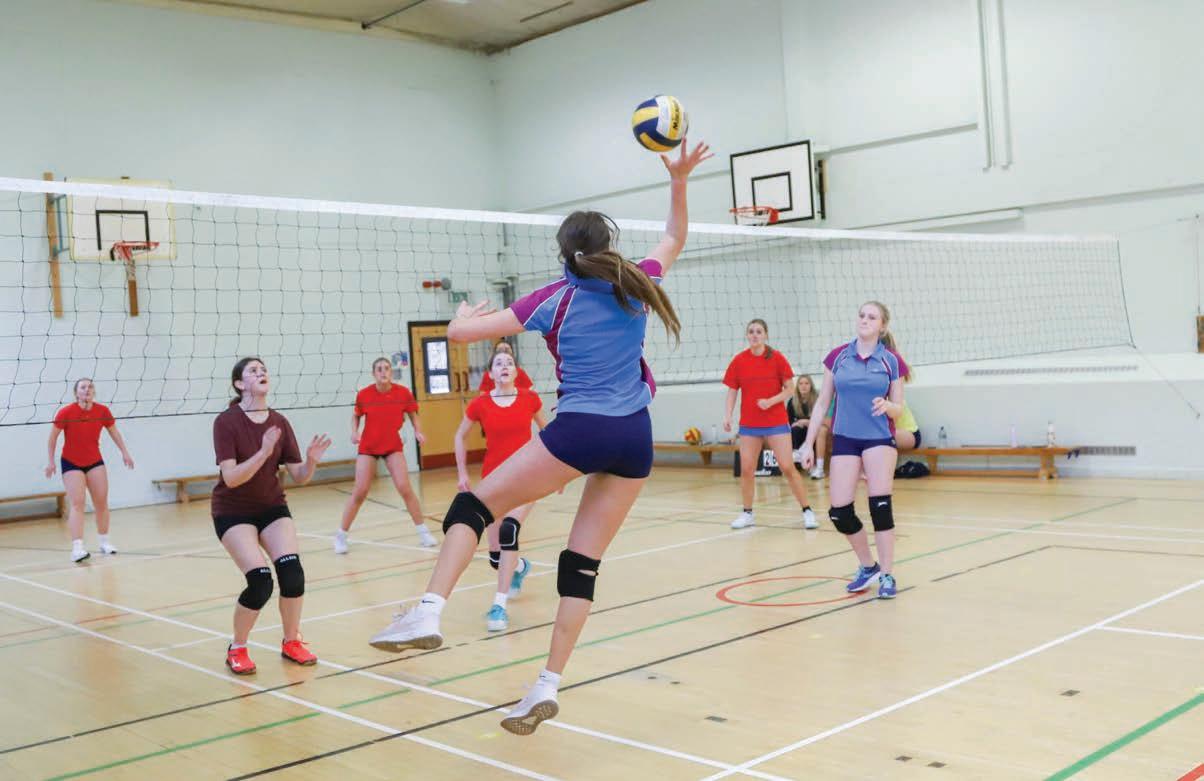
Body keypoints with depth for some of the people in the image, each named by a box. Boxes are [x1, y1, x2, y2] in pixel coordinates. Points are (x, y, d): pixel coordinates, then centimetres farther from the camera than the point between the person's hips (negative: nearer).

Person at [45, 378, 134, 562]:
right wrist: (51, 461, -6)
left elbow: (114, 432, 6)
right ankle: (77, 547, -22)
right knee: (77, 503, -16)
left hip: (95, 462, 4)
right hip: (71, 463, -4)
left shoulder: (103, 411, -10)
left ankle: (104, 542, 23)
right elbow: (53, 437, -7)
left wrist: (124, 452, 5)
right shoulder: (66, 413, -19)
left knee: (101, 502, 7)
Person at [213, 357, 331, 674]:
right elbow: (231, 478, -24)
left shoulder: (279, 422, -3)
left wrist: (311, 459, -23)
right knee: (260, 580, -19)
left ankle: (291, 642, 7)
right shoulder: (226, 422, -16)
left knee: (292, 571, -16)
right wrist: (263, 453, -36)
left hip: (272, 507, 4)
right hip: (233, 511, -4)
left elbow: (299, 477, -3)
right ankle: (237, 649, 5)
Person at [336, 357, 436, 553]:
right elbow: (356, 416, 6)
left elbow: (413, 415, 4)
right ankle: (341, 535, 11)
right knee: (359, 492, -5)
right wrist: (354, 432, -12)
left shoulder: (403, 392, -11)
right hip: (368, 447, 0)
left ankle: (423, 532, 5)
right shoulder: (364, 394, -12)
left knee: (405, 488, -10)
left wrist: (418, 432, -13)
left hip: (393, 446, 0)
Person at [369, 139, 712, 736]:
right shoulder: (635, 285, 12)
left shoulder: (556, 299, 4)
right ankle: (547, 686, 4)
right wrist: (679, 180, 27)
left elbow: (462, 332, 3)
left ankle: (428, 613, -14)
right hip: (635, 438, 4)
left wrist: (465, 315, 25)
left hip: (580, 430, -4)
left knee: (475, 505, 5)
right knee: (583, 564, 7)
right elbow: (674, 239, 33)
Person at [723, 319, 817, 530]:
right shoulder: (739, 361, 1)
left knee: (788, 468, -5)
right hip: (749, 424, 3)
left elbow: (790, 389, -3)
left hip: (776, 423, -2)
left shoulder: (777, 358, -5)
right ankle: (747, 513, 17)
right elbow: (732, 391, 6)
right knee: (746, 469, 3)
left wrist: (771, 401, -18)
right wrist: (728, 414, -7)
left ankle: (807, 511, 5)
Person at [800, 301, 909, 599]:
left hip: (880, 438, -2)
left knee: (880, 505, -14)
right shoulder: (837, 356, 3)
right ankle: (868, 566, 20)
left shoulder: (892, 361, 0)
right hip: (844, 439, 2)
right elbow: (822, 402, 8)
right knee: (839, 512, -4)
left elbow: (898, 409, 4)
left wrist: (886, 405, -20)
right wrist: (809, 443, 5)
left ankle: (887, 575, 1)